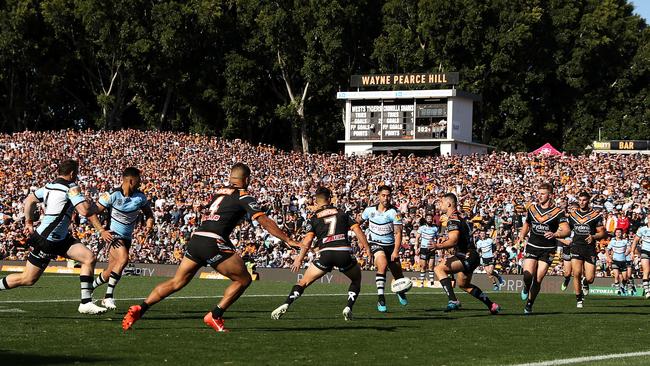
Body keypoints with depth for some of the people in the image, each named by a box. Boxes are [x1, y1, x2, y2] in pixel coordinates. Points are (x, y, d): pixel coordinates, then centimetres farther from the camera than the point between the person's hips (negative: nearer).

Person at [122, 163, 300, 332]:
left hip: (196, 238, 7)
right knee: (243, 280, 7)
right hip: (214, 243, -7)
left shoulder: (219, 192, 23)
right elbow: (264, 221, -5)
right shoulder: (243, 197, 3)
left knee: (177, 282, 14)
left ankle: (139, 309, 4)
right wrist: (288, 240, -4)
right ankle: (215, 315, 4)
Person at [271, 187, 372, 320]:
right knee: (357, 280, 25)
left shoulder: (314, 218, 13)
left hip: (326, 253, 0)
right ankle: (348, 308, 8)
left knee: (304, 282, 11)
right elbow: (357, 229, 9)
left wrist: (299, 259, 4)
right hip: (345, 252, 1)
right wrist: (366, 247, 12)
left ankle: (285, 305, -5)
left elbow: (307, 240, 1)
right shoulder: (342, 213, 18)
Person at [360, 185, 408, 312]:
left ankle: (400, 291, 45)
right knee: (382, 265, -30)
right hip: (375, 244, -1)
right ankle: (381, 299, -28)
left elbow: (398, 233, -13)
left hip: (390, 245, 1)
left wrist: (396, 251, -22)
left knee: (398, 275, 6)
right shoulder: (369, 210, -2)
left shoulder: (394, 212, -9)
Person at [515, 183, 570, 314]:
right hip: (532, 247, 2)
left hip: (548, 250, -2)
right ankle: (526, 288, 20)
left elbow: (567, 231, -14)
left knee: (538, 280, -3)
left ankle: (529, 305, 14)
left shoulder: (558, 212, -7)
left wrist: (555, 234, -32)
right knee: (528, 275, -15)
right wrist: (521, 237, 9)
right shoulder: (532, 208, 6)